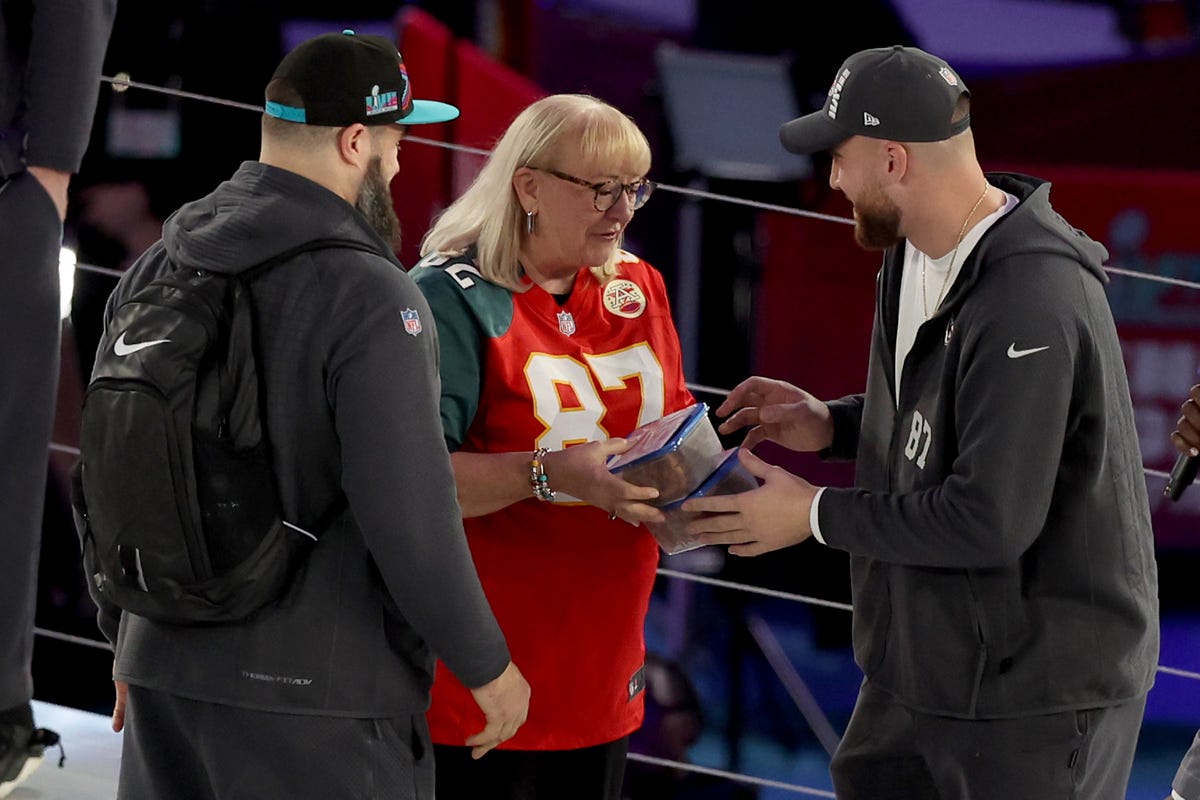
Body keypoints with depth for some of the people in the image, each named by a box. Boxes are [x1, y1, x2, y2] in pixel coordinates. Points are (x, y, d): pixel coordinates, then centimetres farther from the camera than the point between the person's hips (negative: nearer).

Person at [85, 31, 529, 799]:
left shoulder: (153, 274, 5)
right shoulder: (371, 301, -16)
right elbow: (410, 516, -18)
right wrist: (485, 665, -5)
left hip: (167, 676, 7)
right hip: (319, 693, -7)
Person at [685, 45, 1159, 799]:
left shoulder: (1030, 305, -28)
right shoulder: (917, 251, 3)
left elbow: (990, 519, -30)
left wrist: (817, 515, -19)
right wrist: (833, 425, 1)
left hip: (1036, 689, -10)